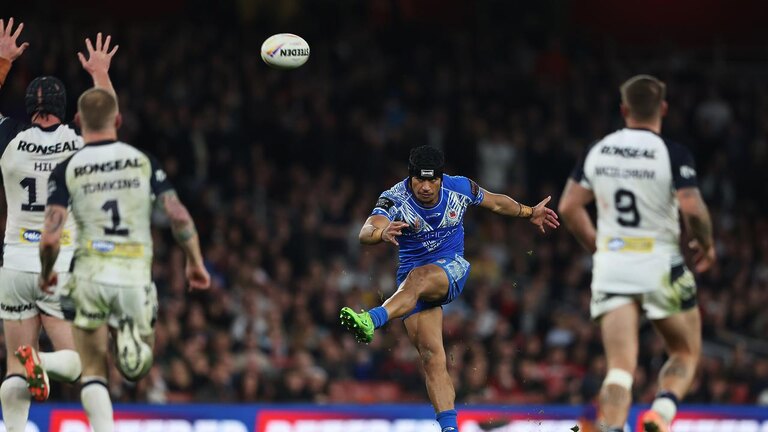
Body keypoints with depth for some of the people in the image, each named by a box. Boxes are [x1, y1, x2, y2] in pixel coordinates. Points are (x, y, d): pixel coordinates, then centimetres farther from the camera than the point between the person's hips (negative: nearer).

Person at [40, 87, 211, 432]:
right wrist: (195, 263, 11)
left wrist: (46, 274, 11)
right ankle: (130, 335, -18)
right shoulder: (143, 162, 3)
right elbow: (179, 216, -3)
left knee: (93, 373, 10)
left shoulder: (66, 170, -2)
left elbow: (50, 238, -8)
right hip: (136, 275, 1)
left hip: (90, 275, -1)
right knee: (137, 367, 17)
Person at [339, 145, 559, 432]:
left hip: (452, 270, -1)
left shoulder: (460, 188, -5)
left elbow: (496, 203, 16)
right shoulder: (395, 200, -14)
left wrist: (529, 213, 29)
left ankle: (371, 321, -60)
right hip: (412, 279, 1)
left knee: (419, 276, -37)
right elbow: (366, 233, -32)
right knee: (431, 357, -12)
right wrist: (381, 232, -54)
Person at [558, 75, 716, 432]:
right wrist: (706, 245, 1)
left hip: (610, 265, 3)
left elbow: (569, 207, 8)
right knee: (686, 353, 15)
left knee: (620, 366, -2)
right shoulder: (673, 154, -8)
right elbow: (692, 209, -19)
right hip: (660, 264, -3)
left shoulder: (598, 151, 7)